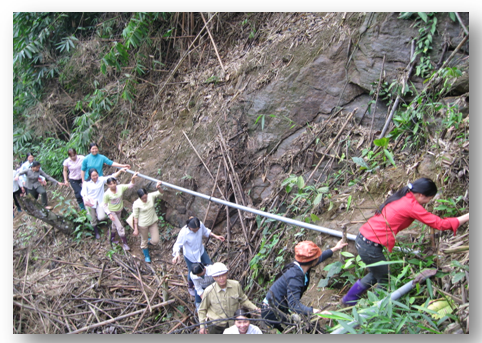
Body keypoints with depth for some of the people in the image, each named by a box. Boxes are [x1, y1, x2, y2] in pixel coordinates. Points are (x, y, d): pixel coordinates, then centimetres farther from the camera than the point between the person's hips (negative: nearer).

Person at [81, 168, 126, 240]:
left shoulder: (101, 180, -7)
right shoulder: (86, 183, -9)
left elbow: (112, 176, -12)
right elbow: (83, 192, -16)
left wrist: (120, 170, -23)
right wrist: (85, 197, -39)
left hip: (100, 202, 1)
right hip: (90, 203, -1)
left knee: (101, 217, -14)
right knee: (93, 219, 9)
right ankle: (96, 232, 36)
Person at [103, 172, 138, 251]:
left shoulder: (120, 188, -17)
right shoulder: (107, 194, -26)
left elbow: (130, 185, -13)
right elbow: (105, 205, -15)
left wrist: (133, 178, -32)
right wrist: (109, 214, -24)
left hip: (119, 210, 5)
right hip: (112, 211, -5)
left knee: (115, 225, 25)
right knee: (120, 227, -6)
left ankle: (112, 238, 47)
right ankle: (124, 243, 7)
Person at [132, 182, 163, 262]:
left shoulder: (151, 196, -15)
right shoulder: (136, 204, -23)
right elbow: (135, 217, -14)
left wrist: (159, 187, -37)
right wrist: (136, 229, -9)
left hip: (153, 222, 3)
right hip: (143, 225, -3)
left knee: (155, 241, 6)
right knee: (144, 240, 18)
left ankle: (148, 242, 44)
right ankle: (146, 255, 46)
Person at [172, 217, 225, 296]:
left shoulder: (200, 225, -22)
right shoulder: (183, 233, -35)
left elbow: (205, 231, 0)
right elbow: (177, 245, -27)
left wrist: (216, 236, -8)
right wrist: (177, 254, -46)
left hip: (201, 251, 5)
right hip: (190, 255, -4)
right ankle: (190, 287, 46)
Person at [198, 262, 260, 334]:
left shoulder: (236, 285, -15)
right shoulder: (209, 291, -22)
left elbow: (243, 299, 4)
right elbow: (202, 310, -6)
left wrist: (254, 308, -8)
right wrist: (202, 326, -9)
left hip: (233, 323, 2)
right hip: (215, 325, -2)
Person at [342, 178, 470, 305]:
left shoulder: (402, 197, 9)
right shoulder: (411, 205, -16)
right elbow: (439, 224, -13)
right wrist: (466, 217, -2)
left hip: (362, 239, 9)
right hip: (369, 246, -9)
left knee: (375, 274, 27)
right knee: (385, 280, 11)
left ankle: (349, 299, 39)